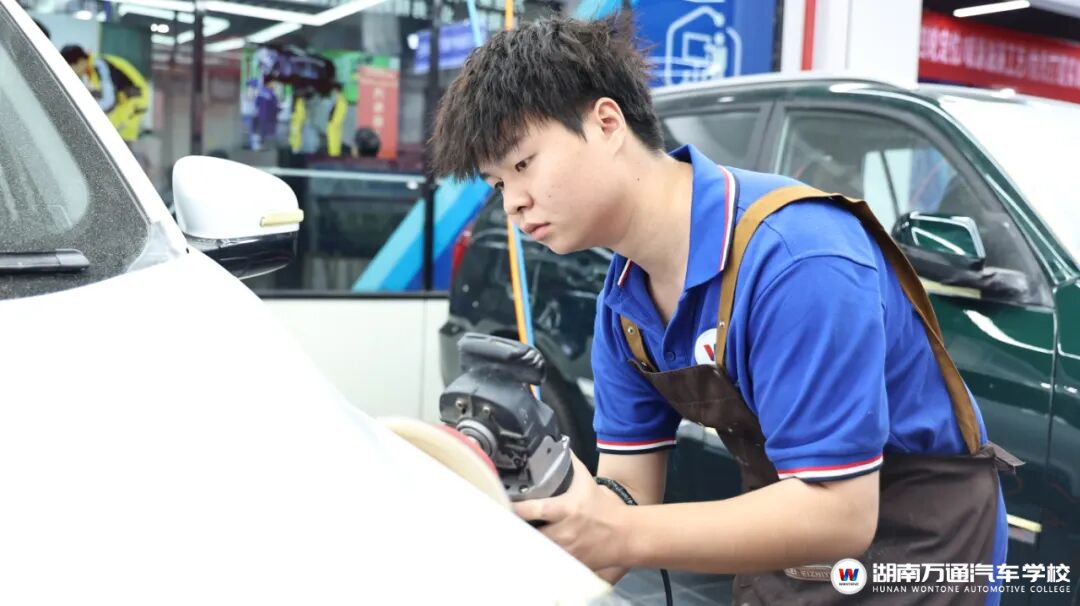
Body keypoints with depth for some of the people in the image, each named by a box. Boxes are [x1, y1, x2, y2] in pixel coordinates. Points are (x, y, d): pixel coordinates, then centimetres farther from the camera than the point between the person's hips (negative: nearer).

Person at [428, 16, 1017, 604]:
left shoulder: (798, 259, -32)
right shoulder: (623, 301, -6)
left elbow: (837, 514, -32)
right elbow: (627, 483, -4)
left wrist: (626, 536, -39)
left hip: (914, 547, -6)